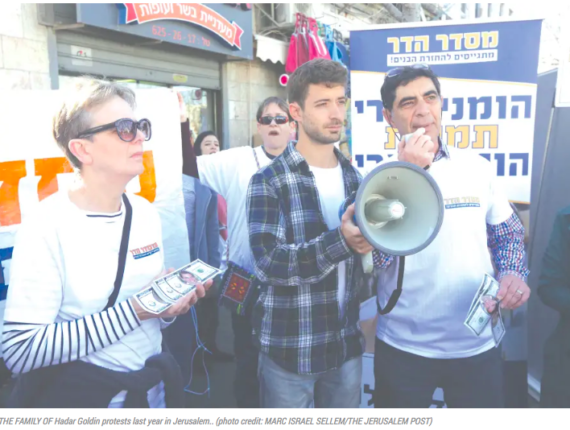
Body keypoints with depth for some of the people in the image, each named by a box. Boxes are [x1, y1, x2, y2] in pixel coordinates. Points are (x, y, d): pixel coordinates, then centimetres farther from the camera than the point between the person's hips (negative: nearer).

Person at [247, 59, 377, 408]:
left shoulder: (356, 179, 7)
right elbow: (269, 262, -20)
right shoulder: (268, 182, -10)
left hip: (347, 345, 5)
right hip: (288, 350, -5)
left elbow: (362, 260, 12)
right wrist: (340, 242, -31)